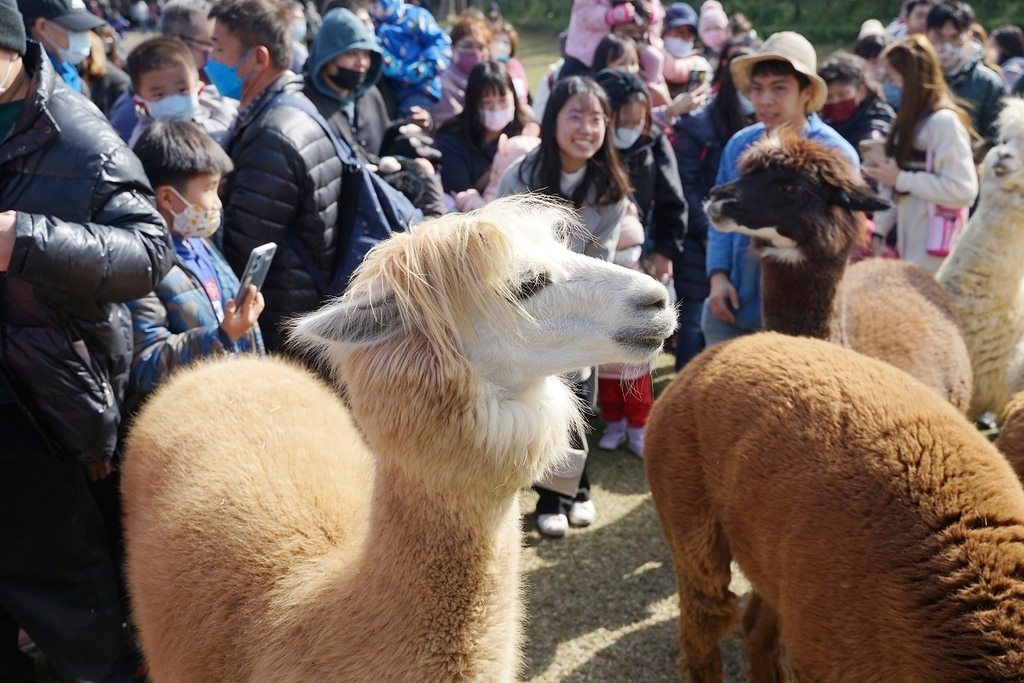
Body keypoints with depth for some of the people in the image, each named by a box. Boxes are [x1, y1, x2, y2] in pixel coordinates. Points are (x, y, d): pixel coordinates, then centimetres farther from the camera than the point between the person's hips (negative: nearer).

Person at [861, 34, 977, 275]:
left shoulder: (944, 121, -13)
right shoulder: (910, 120, 13)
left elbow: (963, 190, -20)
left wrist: (900, 178, -17)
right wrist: (879, 229, 4)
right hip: (907, 244, 8)